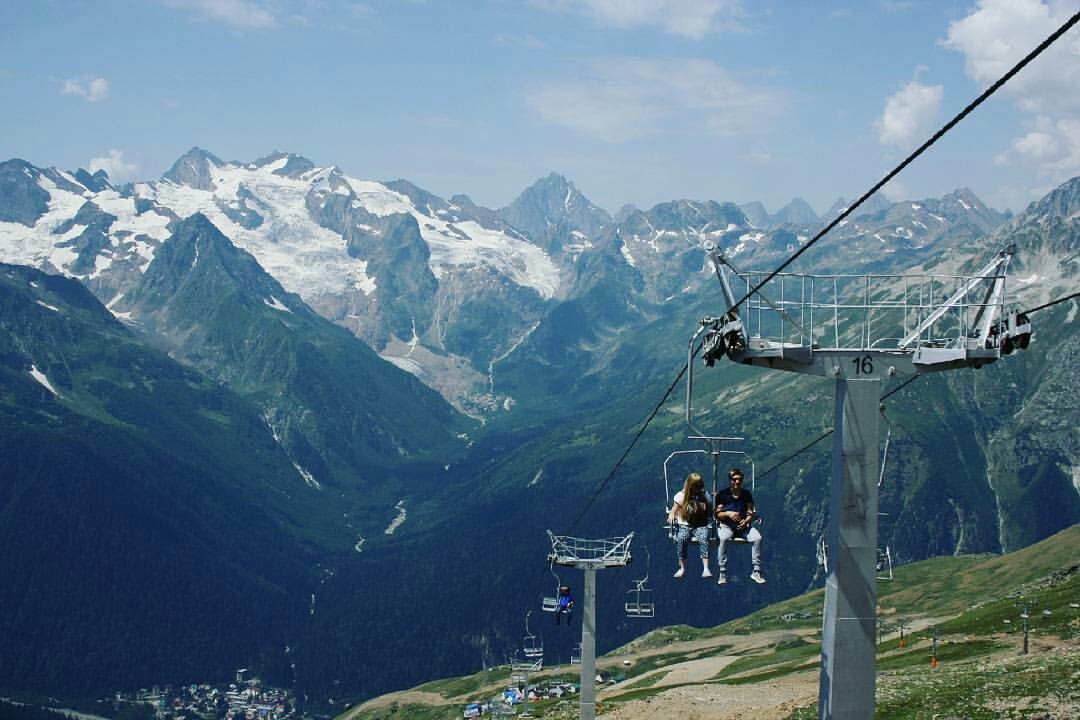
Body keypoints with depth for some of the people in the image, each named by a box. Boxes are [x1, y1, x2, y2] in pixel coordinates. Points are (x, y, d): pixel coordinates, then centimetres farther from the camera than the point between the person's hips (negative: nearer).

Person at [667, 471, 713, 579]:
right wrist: (671, 516, -17)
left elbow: (710, 513, 12)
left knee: (703, 539, -32)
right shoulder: (681, 496, 4)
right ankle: (682, 568, -21)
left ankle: (706, 569, -40)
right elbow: (673, 511, 5)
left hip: (701, 526, 1)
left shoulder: (705, 495, 10)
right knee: (681, 539, -33)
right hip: (685, 525, -1)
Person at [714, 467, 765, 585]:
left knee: (757, 537, -27)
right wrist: (728, 514, -20)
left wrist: (746, 520, -15)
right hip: (726, 525, -2)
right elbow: (718, 514, 0)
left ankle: (756, 571, -19)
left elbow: (750, 512, 6)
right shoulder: (722, 494, 4)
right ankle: (722, 573, -32)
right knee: (724, 538, -37)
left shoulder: (747, 494, 12)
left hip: (743, 524, 3)